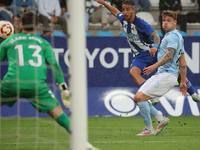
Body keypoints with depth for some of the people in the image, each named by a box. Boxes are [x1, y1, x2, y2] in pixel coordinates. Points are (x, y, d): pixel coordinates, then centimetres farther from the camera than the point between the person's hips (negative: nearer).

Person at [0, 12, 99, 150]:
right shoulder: (43, 43, 19)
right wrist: (64, 88, 9)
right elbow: (54, 65, 9)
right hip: (37, 85, 0)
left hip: (12, 82, 0)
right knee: (58, 112, 5)